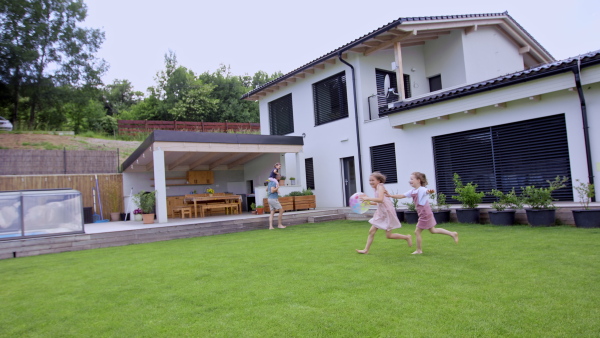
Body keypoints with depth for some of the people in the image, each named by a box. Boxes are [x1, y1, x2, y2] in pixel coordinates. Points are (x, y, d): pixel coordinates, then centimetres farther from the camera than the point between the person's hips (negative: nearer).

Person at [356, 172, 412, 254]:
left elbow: (380, 199, -31)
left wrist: (368, 198, -29)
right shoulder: (376, 188, 12)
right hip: (381, 214, 9)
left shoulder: (380, 186, -14)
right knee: (371, 231, 6)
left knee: (388, 235, 0)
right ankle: (366, 250, 13)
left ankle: (407, 237, 19)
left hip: (387, 213, -9)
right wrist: (369, 202, 16)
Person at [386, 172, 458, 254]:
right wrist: (390, 195, 3)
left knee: (417, 231, 1)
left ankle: (419, 250, 15)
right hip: (423, 214, 9)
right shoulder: (412, 191, 7)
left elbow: (426, 191, -43)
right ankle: (452, 234, 27)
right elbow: (402, 196, 10)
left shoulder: (421, 189, -19)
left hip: (425, 214, -9)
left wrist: (429, 191, -66)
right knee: (433, 230, 20)